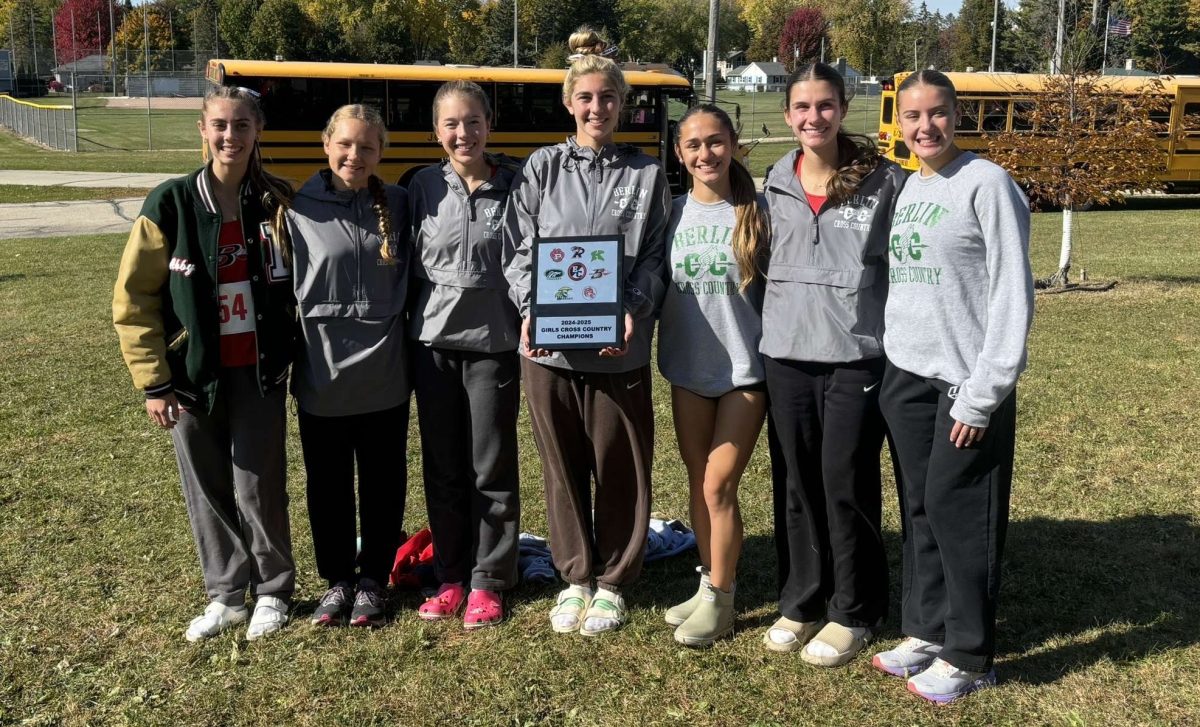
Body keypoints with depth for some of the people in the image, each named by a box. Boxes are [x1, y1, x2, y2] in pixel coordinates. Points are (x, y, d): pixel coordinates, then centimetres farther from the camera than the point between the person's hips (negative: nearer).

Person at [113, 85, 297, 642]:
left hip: (257, 374, 0)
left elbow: (300, 287, 7)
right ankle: (225, 595, 28)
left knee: (258, 488, 3)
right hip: (191, 375, 1)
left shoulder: (275, 202, -3)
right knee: (207, 492, 11)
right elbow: (133, 298, -4)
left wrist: (298, 356, 0)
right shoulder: (171, 204, -8)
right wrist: (152, 381, -7)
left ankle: (273, 591, 25)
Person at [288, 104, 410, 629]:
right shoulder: (301, 209, -5)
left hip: (385, 378, 1)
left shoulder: (399, 206, 0)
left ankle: (373, 580, 28)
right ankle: (337, 579, 30)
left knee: (383, 483, 11)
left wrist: (409, 346, 4)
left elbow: (412, 281, 9)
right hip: (321, 378, -1)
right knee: (327, 485, 12)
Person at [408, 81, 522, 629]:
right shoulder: (424, 187, 3)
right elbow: (409, 265, 8)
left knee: (493, 469, 5)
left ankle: (488, 583, 18)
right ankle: (450, 577, 23)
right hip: (434, 342, 2)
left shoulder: (514, 184, -2)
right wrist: (409, 333, 4)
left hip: (494, 342, -2)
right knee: (442, 467, 10)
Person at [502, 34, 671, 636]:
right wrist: (529, 309, -14)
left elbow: (653, 260, 2)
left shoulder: (646, 174, 6)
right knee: (562, 469, 10)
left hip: (618, 349, 0)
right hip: (548, 347, 1)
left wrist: (633, 312, -15)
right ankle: (575, 578, 27)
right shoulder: (542, 168, 6)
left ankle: (613, 582, 25)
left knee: (621, 469, 7)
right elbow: (518, 250, 2)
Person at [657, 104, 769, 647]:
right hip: (688, 369, 4)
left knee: (718, 486, -4)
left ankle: (721, 601, 12)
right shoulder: (673, 214, 3)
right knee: (698, 484, 12)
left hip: (745, 368, -3)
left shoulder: (756, 212, -5)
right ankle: (708, 586, 27)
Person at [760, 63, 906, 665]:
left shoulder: (883, 181, -3)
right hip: (785, 355, 4)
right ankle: (801, 601, 25)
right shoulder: (777, 183, 9)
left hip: (857, 357, -4)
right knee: (796, 484, 10)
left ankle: (854, 612, 18)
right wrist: (771, 324, 12)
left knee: (847, 486, 2)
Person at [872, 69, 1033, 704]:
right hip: (905, 376, 6)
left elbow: (1013, 296, -12)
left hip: (965, 382, -6)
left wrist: (983, 393, -15)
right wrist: (890, 363, 9)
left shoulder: (987, 184, -8)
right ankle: (925, 630, 25)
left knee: (958, 514, -1)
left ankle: (968, 656, 12)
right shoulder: (904, 189, 12)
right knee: (918, 508, 12)